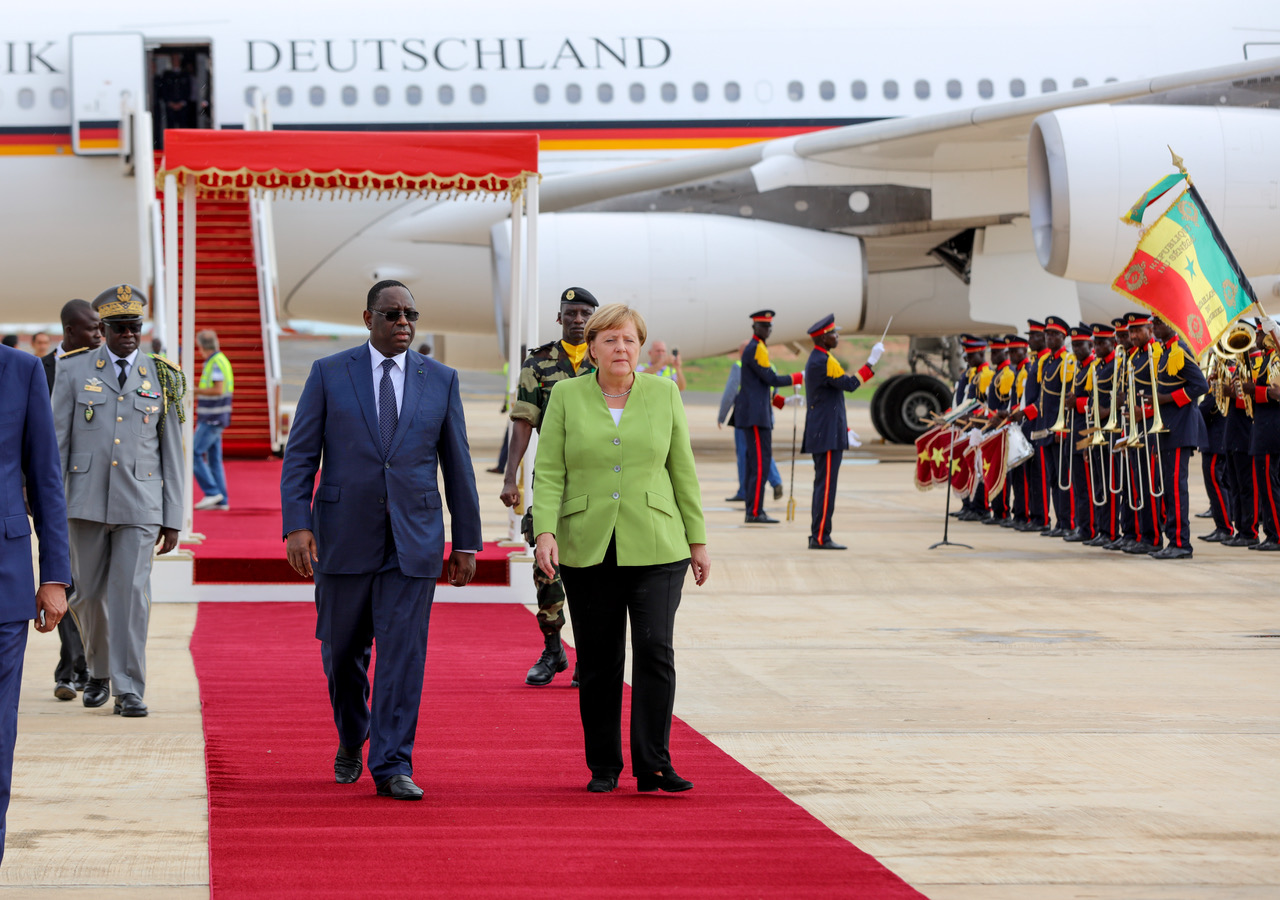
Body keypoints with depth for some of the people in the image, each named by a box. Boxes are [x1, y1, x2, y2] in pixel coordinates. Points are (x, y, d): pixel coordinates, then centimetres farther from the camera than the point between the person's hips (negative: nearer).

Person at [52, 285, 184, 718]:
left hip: (140, 505, -1)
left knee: (131, 594, -9)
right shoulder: (74, 370, 2)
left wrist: (172, 519, 3)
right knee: (89, 594, 6)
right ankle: (99, 671, 30)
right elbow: (57, 440, 1)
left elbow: (172, 453, 6)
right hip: (87, 500, 1)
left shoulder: (162, 379, 5)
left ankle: (128, 691, -6)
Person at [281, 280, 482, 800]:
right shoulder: (329, 374, 1)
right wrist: (296, 525, -12)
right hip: (345, 537, 0)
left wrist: (466, 542, 6)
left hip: (413, 541, 0)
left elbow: (457, 465, 8)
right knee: (343, 652, 10)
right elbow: (299, 456, -1)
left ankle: (392, 767, -4)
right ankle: (351, 740, 36)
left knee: (403, 654, -7)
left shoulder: (440, 381, 5)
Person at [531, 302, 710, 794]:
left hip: (656, 549, 0)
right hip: (587, 548, 0)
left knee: (655, 650, -12)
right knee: (598, 661, 4)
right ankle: (603, 767, 14)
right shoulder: (566, 396, 4)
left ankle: (653, 765, -9)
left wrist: (698, 540, 7)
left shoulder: (664, 393, 6)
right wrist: (545, 532, -12)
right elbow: (548, 473, 1)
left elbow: (683, 471, 9)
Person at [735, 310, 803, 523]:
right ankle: (755, 512, -12)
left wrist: (783, 401, 17)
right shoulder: (755, 349, -12)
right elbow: (772, 379, -16)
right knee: (761, 460, -11)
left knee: (755, 460, 10)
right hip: (755, 415, -11)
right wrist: (799, 377, -6)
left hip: (754, 414, 11)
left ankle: (753, 511, 12)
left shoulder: (757, 348, 19)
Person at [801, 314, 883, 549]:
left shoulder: (817, 359, 17)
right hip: (828, 436, -11)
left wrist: (844, 430, 24)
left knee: (823, 484, 12)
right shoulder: (823, 362, -16)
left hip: (820, 434, 11)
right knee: (826, 484, -9)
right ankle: (820, 537, -9)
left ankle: (817, 535, 15)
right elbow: (849, 384, -21)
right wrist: (872, 361, -17)